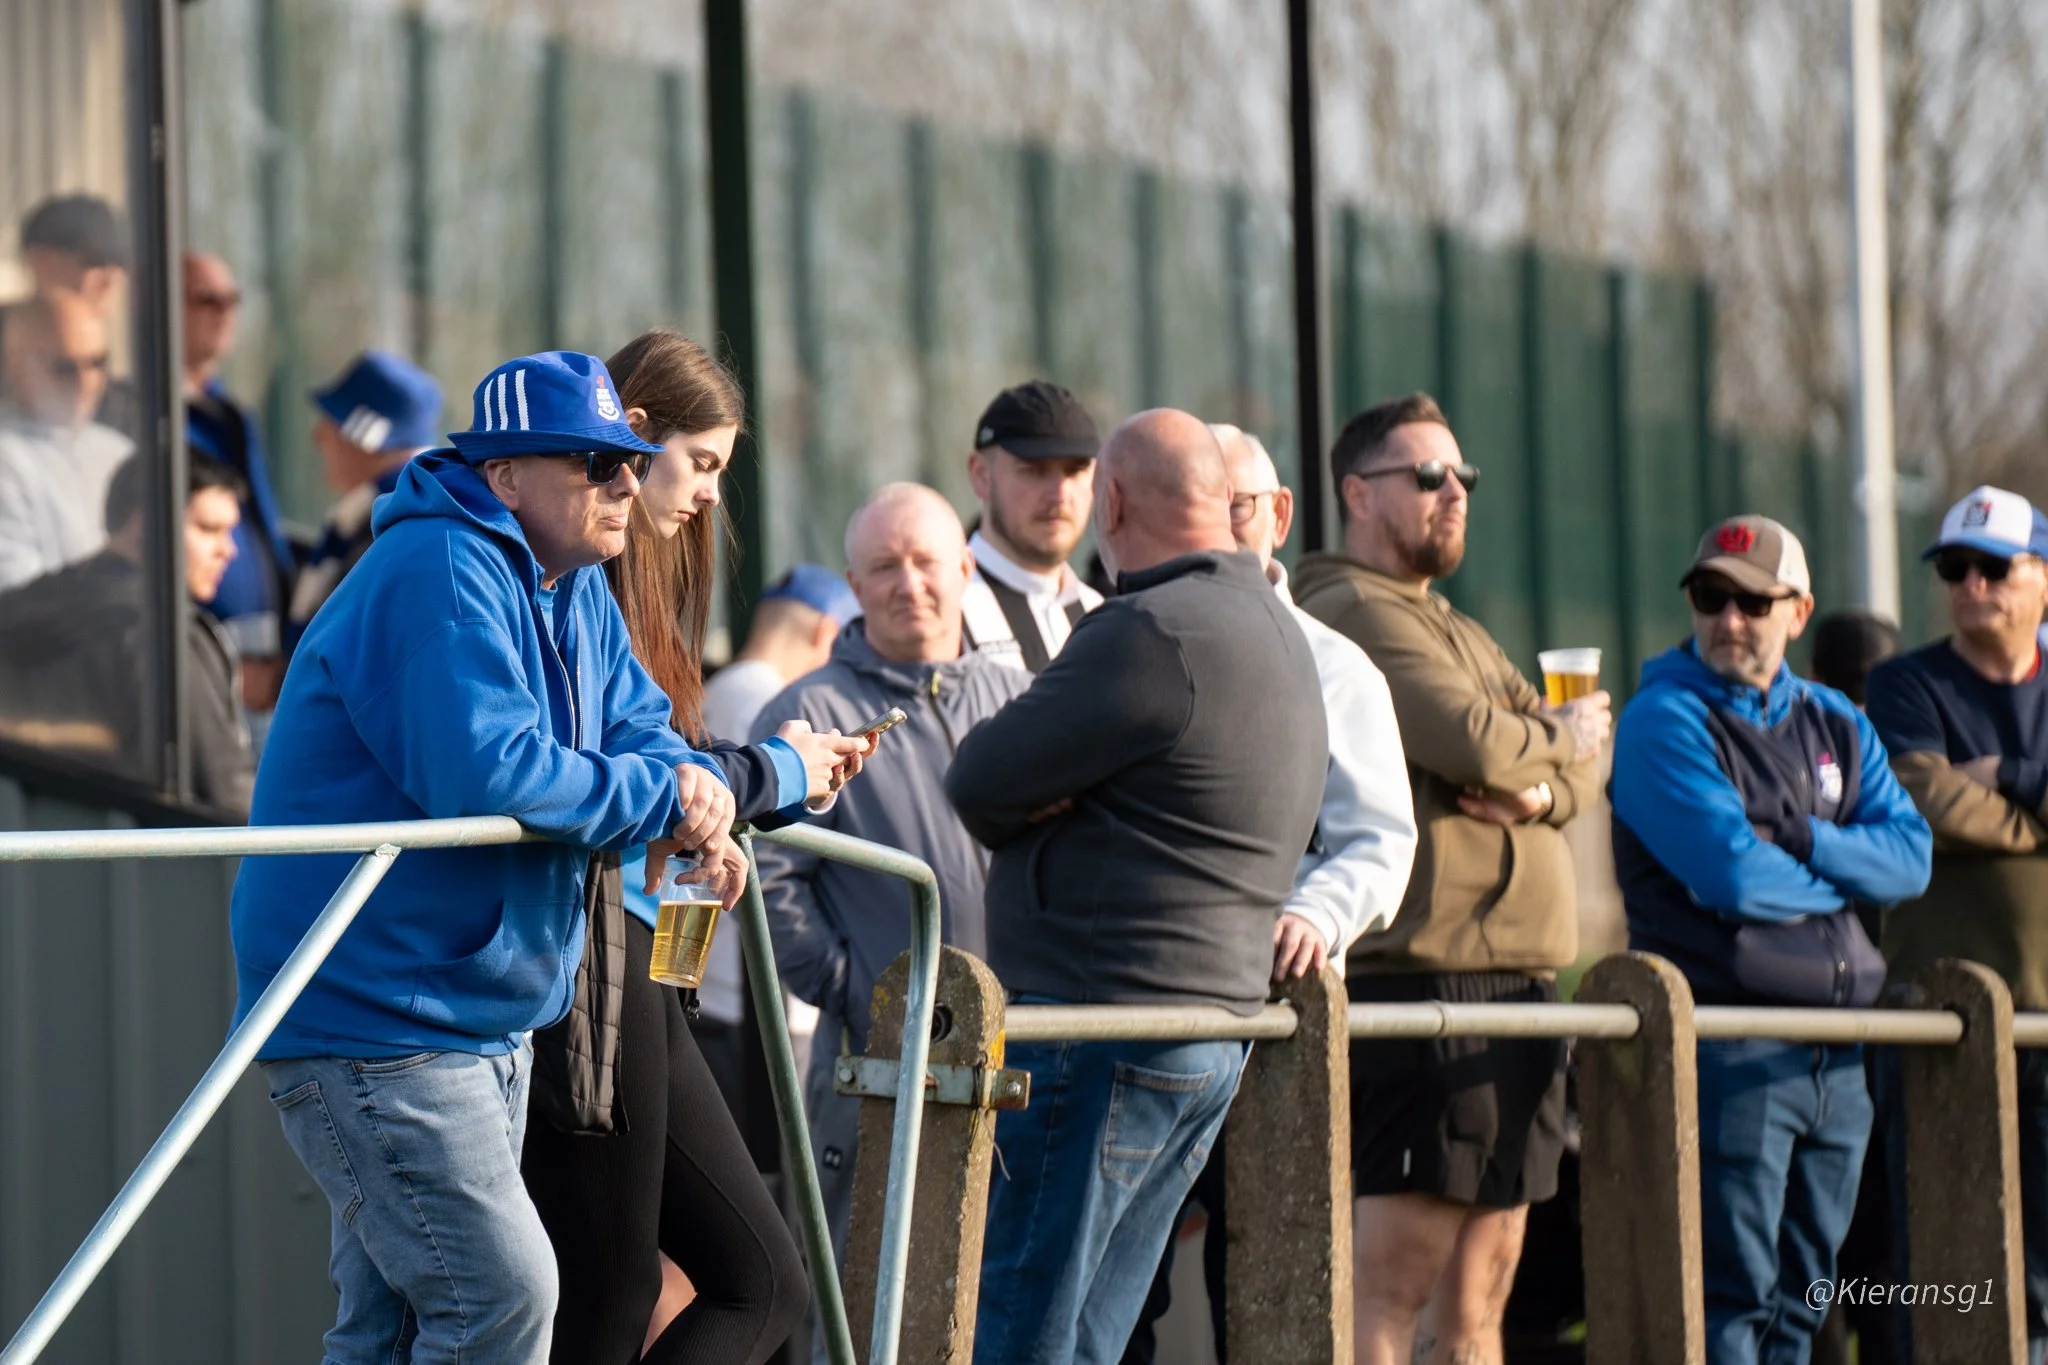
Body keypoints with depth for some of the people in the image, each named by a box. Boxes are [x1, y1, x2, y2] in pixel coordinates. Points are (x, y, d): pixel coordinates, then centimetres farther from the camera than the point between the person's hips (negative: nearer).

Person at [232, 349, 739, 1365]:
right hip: (370, 1026, -10)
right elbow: (489, 774, -30)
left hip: (487, 1018, 10)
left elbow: (639, 729, 14)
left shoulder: (575, 591, 14)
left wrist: (698, 797, -11)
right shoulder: (439, 576, -19)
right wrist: (665, 798, -19)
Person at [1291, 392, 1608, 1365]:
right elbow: (1476, 742, -20)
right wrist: (1560, 739, 2)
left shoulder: (1456, 631, 24)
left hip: (1516, 974, 10)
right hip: (1425, 972, -10)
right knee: (1396, 1277, -12)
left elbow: (1582, 766, 16)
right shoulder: (1356, 613, -7)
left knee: (1481, 1281, 9)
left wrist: (1538, 789, -7)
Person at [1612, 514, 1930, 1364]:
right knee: (1730, 1297, -9)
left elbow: (1911, 856, 3)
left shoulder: (1836, 725, 15)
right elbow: (1732, 876, -17)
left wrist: (1805, 842, -11)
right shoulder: (1665, 720, -6)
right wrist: (1838, 876, 0)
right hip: (1727, 1043, -7)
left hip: (1834, 1055, 7)